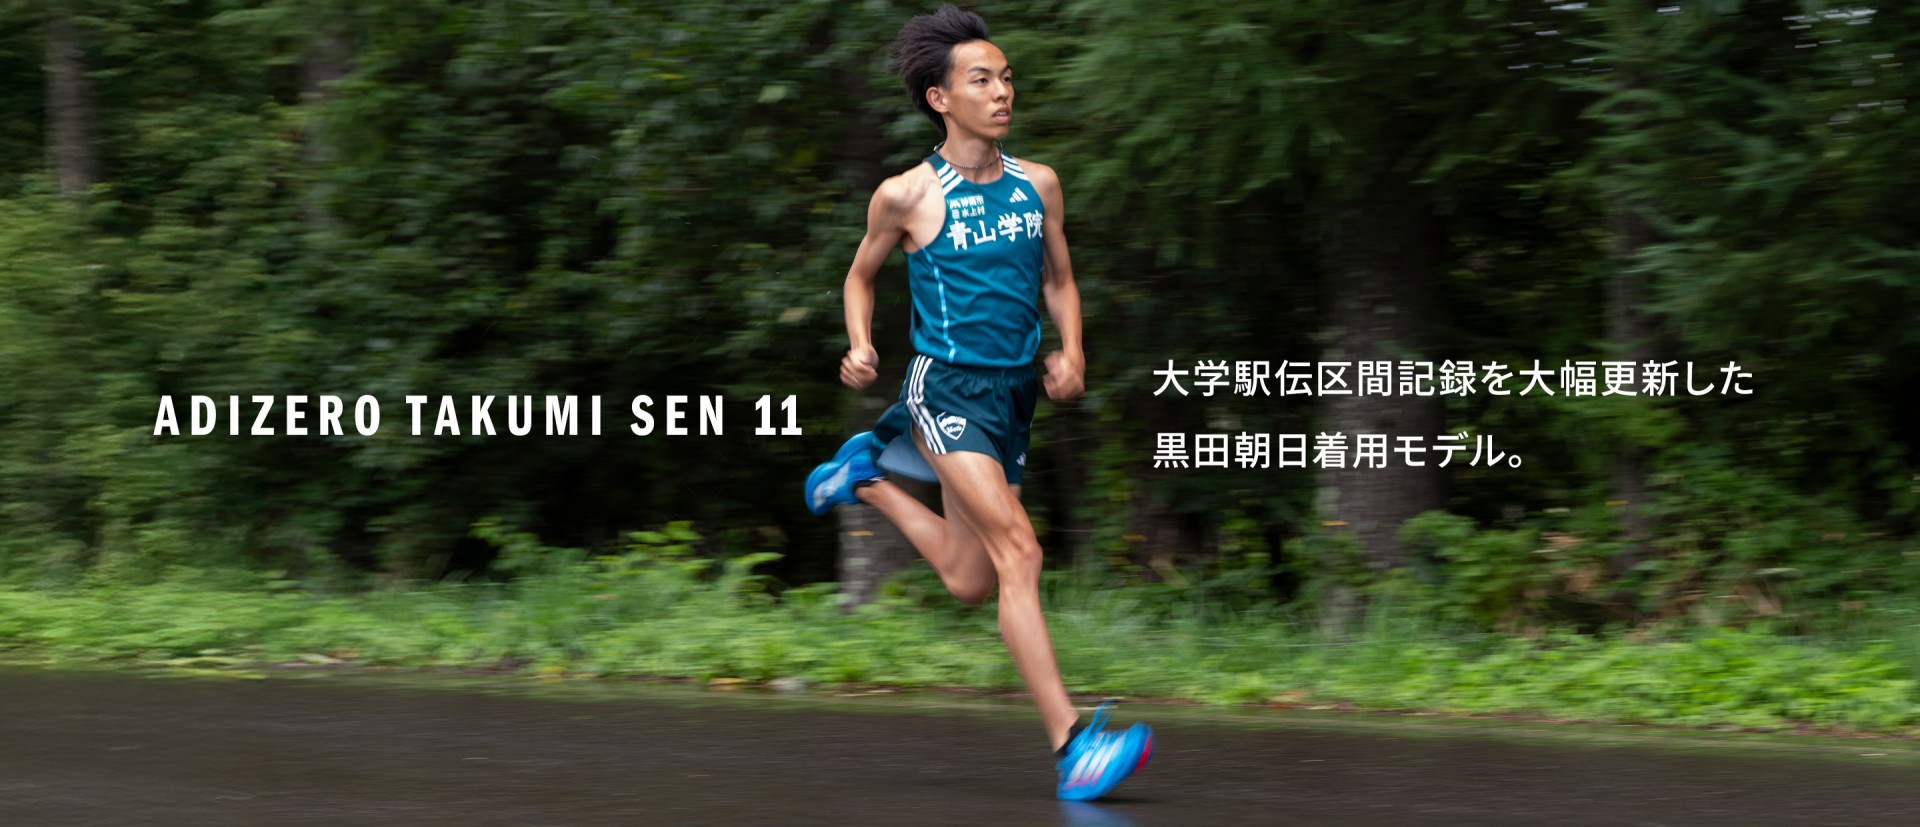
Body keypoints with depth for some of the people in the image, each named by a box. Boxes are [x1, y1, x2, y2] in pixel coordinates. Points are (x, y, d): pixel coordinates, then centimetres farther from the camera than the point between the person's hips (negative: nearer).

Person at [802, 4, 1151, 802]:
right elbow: (861, 275, 10)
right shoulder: (907, 195, -6)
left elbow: (1059, 281, 17)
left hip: (1013, 394, 6)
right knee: (1019, 552, -20)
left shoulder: (1038, 184, 6)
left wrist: (1070, 352, 0)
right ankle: (1071, 745, -24)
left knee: (970, 583, 15)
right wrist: (860, 348, -6)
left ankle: (868, 476, 38)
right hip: (947, 386, -6)